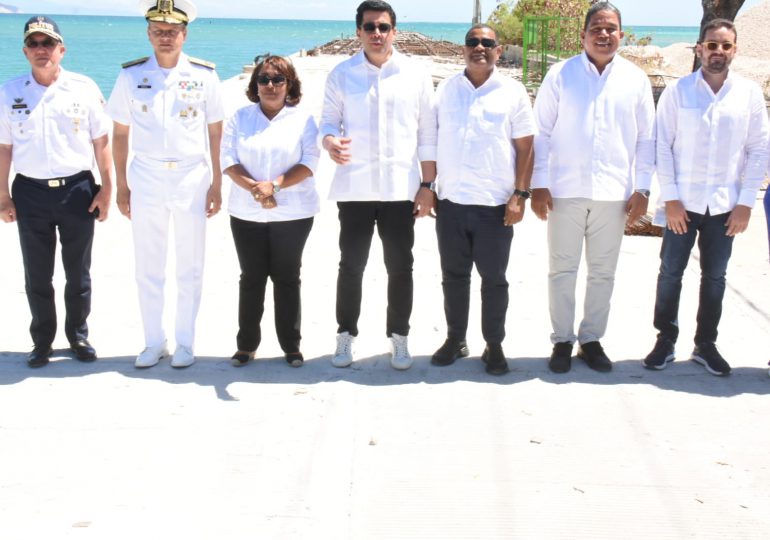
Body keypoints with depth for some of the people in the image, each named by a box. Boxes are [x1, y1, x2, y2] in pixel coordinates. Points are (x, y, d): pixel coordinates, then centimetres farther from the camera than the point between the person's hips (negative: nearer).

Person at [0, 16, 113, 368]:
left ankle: (78, 335, 27)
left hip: (77, 190, -1)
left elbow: (101, 141, 1)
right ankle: (41, 341, 24)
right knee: (37, 275, 10)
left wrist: (106, 189, -2)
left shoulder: (84, 88, -2)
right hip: (30, 193, 1)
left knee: (78, 273, 11)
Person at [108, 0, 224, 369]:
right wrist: (121, 186, 4)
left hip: (192, 177, -1)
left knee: (190, 268, 8)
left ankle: (185, 342, 21)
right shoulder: (131, 76, 1)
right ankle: (153, 342, 20)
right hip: (146, 178, 1)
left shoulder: (204, 75, -1)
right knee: (148, 268, 7)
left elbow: (216, 132, 2)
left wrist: (216, 184, -1)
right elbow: (120, 134, 6)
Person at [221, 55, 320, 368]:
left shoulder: (303, 120, 2)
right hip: (246, 213, 2)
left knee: (287, 278, 5)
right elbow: (228, 160, -1)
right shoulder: (240, 118, 7)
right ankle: (246, 344, 15)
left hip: (293, 213, -1)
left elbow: (309, 163, -7)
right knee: (251, 277, 6)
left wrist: (275, 184, -20)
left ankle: (291, 345, 13)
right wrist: (254, 188, -18)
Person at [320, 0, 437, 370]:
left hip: (400, 188, 0)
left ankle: (399, 337, 21)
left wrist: (428, 185, 1)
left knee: (400, 267, 6)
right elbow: (328, 121, 3)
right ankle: (346, 334, 22)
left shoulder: (416, 73, 2)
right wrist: (331, 143, -22)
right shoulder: (342, 74, 2)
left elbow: (427, 134, 4)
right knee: (351, 265, 7)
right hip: (354, 188, 0)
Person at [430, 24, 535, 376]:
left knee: (494, 279, 5)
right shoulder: (445, 90, 7)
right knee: (454, 276, 11)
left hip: (495, 203, -2)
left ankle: (494, 345, 17)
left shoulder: (513, 92, 1)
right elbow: (432, 142, 10)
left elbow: (525, 147, 0)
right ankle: (455, 339, 24)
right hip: (451, 201, 2)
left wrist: (520, 195, -7)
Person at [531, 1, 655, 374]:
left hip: (613, 192, 2)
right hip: (565, 189, -1)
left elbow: (646, 139, 7)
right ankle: (562, 340, 17)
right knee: (562, 269, 5)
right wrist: (539, 184, -6)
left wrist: (642, 189, 1)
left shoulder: (636, 80, 4)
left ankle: (591, 339, 22)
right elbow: (542, 132, 0)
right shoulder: (560, 75, -1)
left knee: (603, 272, 9)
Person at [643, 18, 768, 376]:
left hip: (725, 205, 2)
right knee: (670, 273, 5)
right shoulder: (678, 91, -4)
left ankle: (705, 344, 23)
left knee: (714, 277, 11)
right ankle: (665, 340, 19)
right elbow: (663, 146, -4)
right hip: (683, 202, -1)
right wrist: (670, 199, -9)